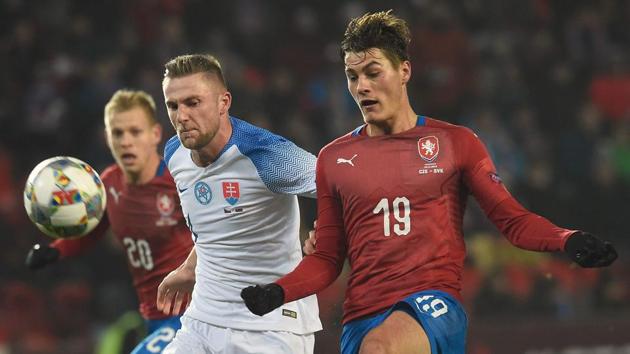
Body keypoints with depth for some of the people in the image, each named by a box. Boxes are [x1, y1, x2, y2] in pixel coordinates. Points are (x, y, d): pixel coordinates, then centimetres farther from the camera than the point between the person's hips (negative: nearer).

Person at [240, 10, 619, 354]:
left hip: (435, 304, -4)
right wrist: (277, 292, -3)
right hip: (362, 315, 4)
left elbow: (512, 219, 6)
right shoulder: (333, 159, 13)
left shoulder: (456, 142, 7)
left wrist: (569, 241, -12)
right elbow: (327, 258, 15)